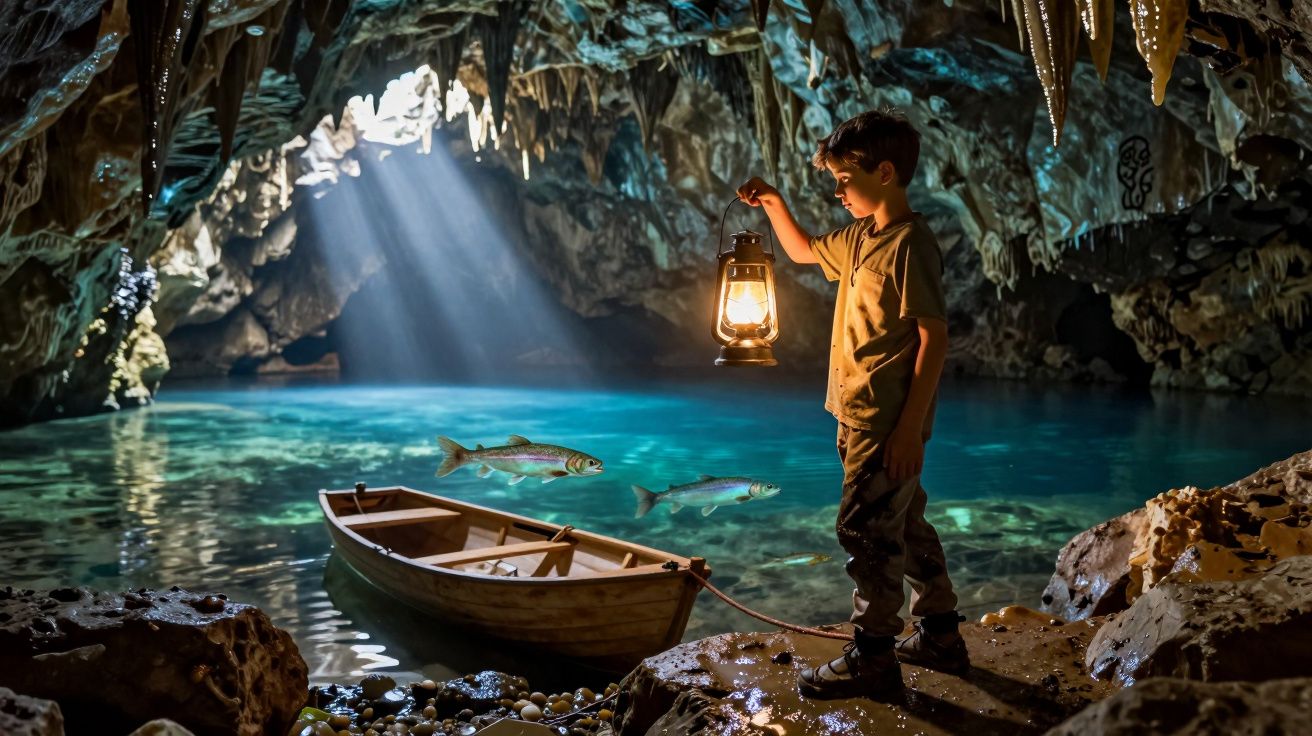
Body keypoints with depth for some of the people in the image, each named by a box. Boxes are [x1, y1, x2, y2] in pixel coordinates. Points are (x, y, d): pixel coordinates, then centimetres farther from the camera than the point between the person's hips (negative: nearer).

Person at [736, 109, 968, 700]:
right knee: (904, 526, 17)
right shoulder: (860, 237, 12)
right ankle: (940, 636, 29)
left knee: (866, 530, -4)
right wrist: (772, 204, 15)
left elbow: (934, 337, -20)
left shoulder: (910, 243, -17)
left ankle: (873, 657, 7)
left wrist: (911, 426, -22)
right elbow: (804, 252, 31)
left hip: (887, 423, -10)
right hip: (862, 417, 10)